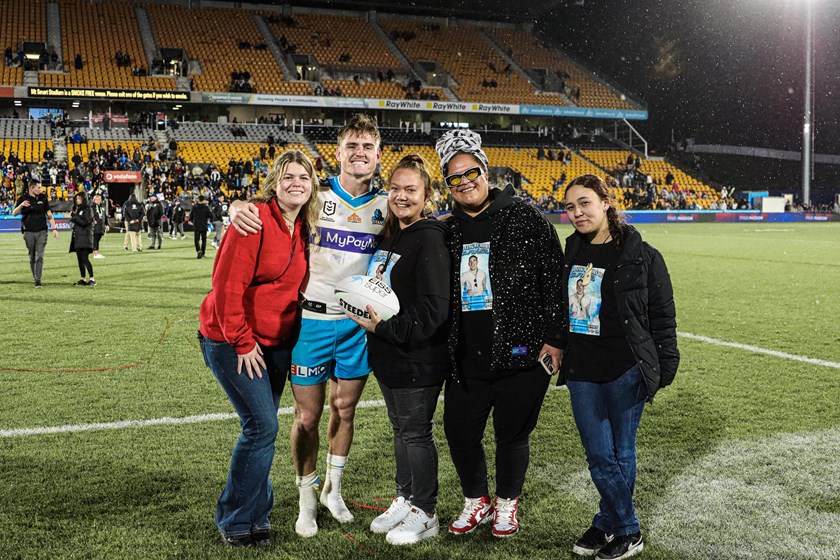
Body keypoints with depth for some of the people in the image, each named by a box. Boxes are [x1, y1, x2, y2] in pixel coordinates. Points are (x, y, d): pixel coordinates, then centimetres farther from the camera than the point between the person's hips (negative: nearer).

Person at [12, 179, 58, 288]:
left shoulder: (43, 197, 6)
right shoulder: (23, 198, 0)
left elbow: (49, 214, 11)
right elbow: (14, 213, -4)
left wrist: (54, 228, 4)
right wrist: (21, 205, -24)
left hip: (41, 232, 0)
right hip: (29, 232, 0)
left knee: (39, 256, -9)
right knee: (32, 258, 6)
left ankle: (38, 280, -12)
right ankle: (35, 278, 16)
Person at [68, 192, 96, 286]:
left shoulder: (88, 209, -5)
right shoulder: (77, 209, 18)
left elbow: (85, 222, -14)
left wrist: (75, 216, -10)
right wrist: (73, 217, 3)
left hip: (85, 238, -8)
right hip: (77, 238, 8)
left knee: (85, 259, -14)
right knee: (80, 259, 8)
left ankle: (92, 279, -12)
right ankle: (82, 279, 11)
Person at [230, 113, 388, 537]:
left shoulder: (386, 206, 3)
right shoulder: (314, 196, -5)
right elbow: (260, 205, -2)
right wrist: (238, 207, -25)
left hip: (359, 322, 3)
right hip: (312, 317, -3)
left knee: (345, 408, 14)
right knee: (308, 415, 5)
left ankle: (333, 489, 34)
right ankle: (307, 498, 24)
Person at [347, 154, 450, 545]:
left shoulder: (429, 238, -17)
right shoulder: (389, 235, 10)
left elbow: (433, 309, -22)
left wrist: (385, 328, -21)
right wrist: (372, 318, 8)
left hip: (418, 359, -8)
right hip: (388, 355, 8)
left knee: (416, 433, 4)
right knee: (400, 430, 19)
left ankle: (425, 514, 19)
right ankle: (404, 500, 34)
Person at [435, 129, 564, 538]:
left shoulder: (525, 219, -6)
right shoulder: (446, 231, 8)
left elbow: (553, 278, -8)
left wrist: (555, 338, -11)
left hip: (521, 353, -4)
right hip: (466, 359, 4)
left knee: (512, 434, 10)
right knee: (459, 431, 10)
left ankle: (507, 504, 33)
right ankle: (476, 500, 34)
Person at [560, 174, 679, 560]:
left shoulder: (641, 256, -7)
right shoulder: (570, 254, 8)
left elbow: (663, 315, -4)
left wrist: (664, 368, -5)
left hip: (625, 372, -4)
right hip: (581, 373, 5)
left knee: (621, 453, 7)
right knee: (599, 456, 7)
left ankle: (608, 524, 23)